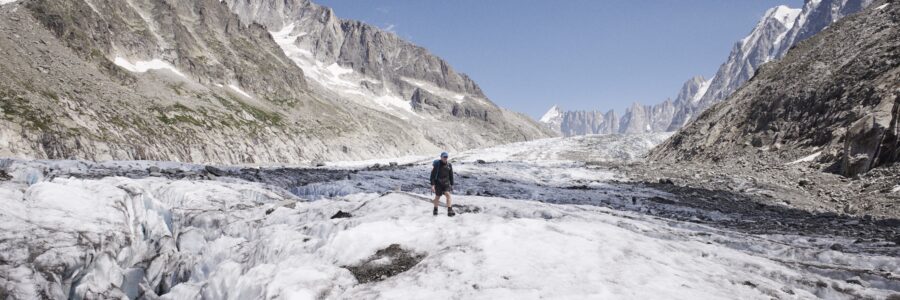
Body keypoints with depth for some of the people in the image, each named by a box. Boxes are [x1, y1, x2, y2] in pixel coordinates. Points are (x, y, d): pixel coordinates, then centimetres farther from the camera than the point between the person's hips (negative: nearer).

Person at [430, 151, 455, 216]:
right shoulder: (437, 164, -14)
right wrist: (432, 185, -20)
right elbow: (432, 175, -13)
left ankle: (450, 211, -16)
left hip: (446, 183, 2)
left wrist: (452, 184, 11)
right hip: (438, 183, -2)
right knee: (437, 197, 8)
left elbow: (451, 175, 9)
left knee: (448, 195, -14)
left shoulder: (449, 165, -2)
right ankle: (435, 210, 31)